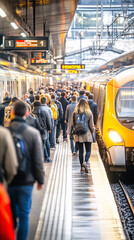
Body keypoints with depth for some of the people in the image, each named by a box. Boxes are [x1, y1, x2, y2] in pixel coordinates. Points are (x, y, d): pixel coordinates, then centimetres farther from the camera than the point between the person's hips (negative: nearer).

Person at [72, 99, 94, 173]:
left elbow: (73, 124, 3)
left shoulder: (75, 113, -4)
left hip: (78, 135, 2)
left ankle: (82, 167, 12)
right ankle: (85, 162, -19)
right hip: (87, 135, -2)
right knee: (88, 151, 6)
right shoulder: (89, 113, -8)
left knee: (81, 151, 10)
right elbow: (91, 125, -3)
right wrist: (92, 131, 16)